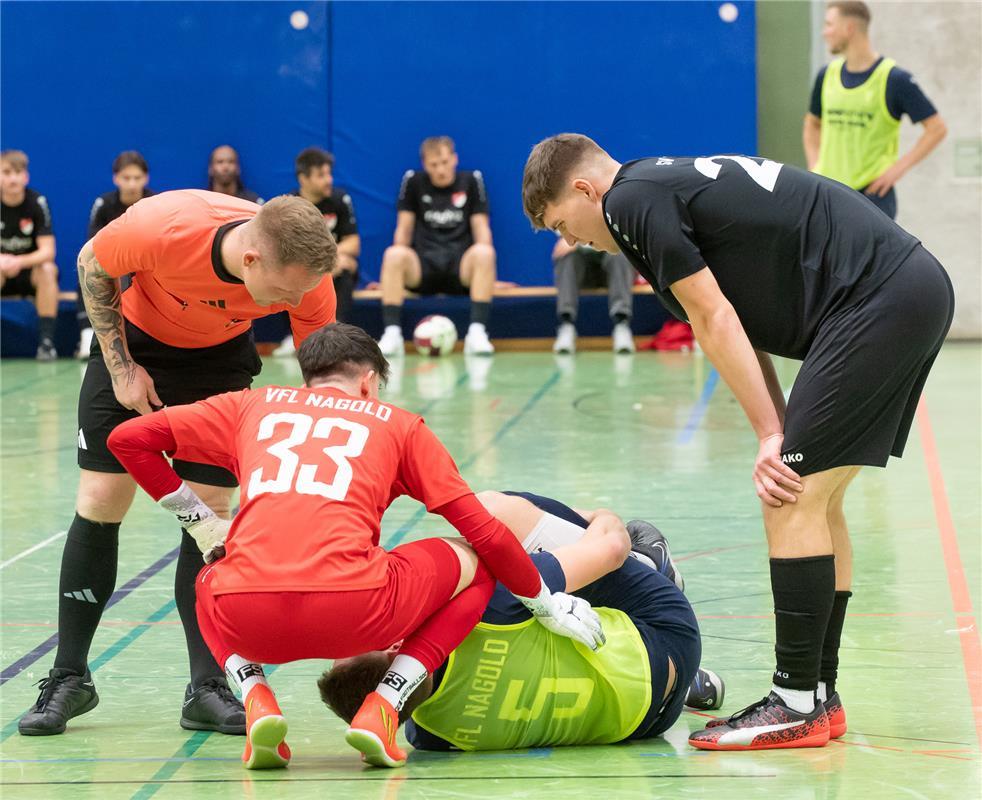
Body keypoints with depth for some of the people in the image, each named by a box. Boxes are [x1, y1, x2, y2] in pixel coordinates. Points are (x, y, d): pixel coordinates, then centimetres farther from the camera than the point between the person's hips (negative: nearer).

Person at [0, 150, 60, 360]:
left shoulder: (37, 203, -16)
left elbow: (48, 252, -23)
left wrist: (20, 262, -41)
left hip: (31, 273, -1)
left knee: (47, 270, -33)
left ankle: (46, 341, -32)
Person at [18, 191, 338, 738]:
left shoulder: (308, 279, -31)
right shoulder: (161, 228, -38)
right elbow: (92, 265, -15)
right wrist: (121, 368, -16)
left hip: (221, 358, 1)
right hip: (134, 341, -1)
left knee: (210, 512, -8)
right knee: (101, 501, -6)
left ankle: (207, 690, -3)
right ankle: (70, 679, 6)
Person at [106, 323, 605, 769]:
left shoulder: (254, 405, 27)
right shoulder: (395, 423, 24)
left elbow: (127, 438, 25)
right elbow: (487, 534, 21)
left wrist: (197, 518, 34)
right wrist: (546, 605, 34)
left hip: (248, 622, 2)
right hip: (350, 613, -2)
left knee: (209, 583, 40)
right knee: (473, 567, 25)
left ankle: (256, 698, 9)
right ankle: (382, 707, 6)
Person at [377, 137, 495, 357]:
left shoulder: (471, 181, 10)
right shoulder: (414, 181, 11)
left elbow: (481, 229, 7)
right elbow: (404, 229, 12)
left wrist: (484, 266, -9)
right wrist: (401, 266, -3)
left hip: (460, 265, -1)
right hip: (422, 266, 1)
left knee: (484, 253, -34)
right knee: (393, 255, -32)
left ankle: (477, 332, -38)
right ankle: (392, 333, -34)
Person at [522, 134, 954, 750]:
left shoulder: (631, 199, -5)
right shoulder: (674, 184, 23)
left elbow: (715, 320, -9)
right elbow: (742, 326, 16)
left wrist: (770, 437, -4)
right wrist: (782, 437, 4)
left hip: (878, 301, -10)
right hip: (917, 288, 10)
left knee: (795, 501, -7)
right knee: (815, 497, 16)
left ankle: (797, 707, -4)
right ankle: (819, 693, 20)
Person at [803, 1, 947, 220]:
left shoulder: (894, 79, -8)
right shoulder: (827, 75, 8)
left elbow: (936, 128, -7)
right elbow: (813, 124, 25)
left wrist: (899, 168, -13)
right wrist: (814, 167, 10)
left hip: (873, 193, -5)